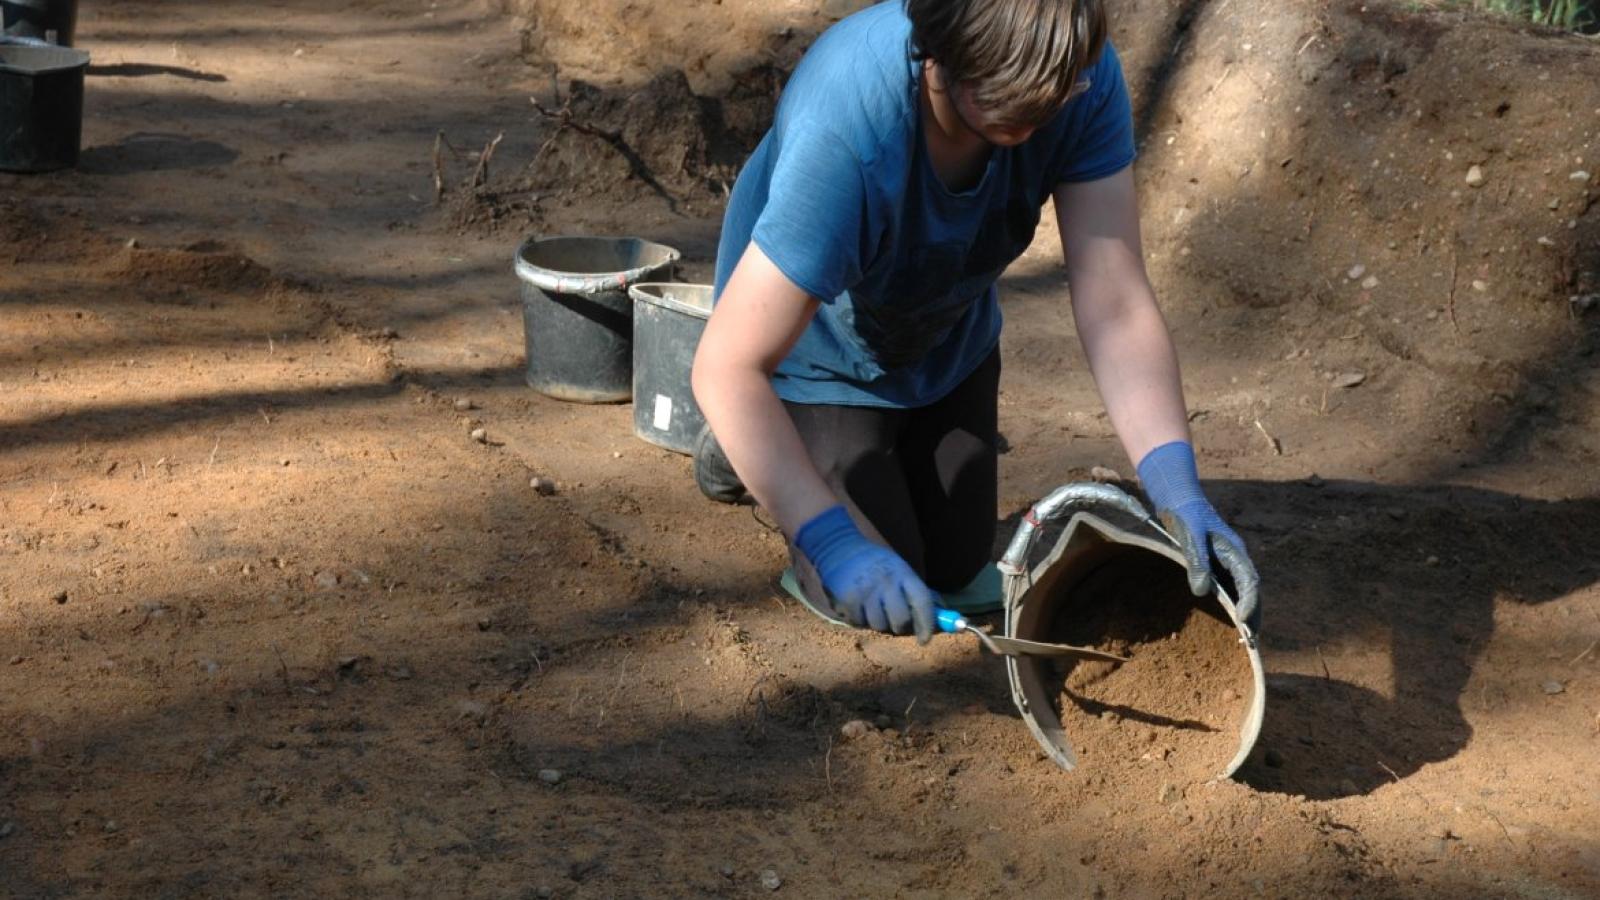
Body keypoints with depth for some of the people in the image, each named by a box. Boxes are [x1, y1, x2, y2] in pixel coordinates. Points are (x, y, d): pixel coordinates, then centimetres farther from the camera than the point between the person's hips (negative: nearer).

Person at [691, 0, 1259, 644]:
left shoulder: (1086, 80, -31)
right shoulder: (845, 132, -44)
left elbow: (1116, 308, -30)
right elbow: (726, 368, -41)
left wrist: (1178, 492, -41)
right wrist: (833, 544, -48)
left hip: (950, 338, 5)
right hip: (820, 356, -5)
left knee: (953, 568, 18)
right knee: (871, 598, -1)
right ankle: (740, 445, 22)